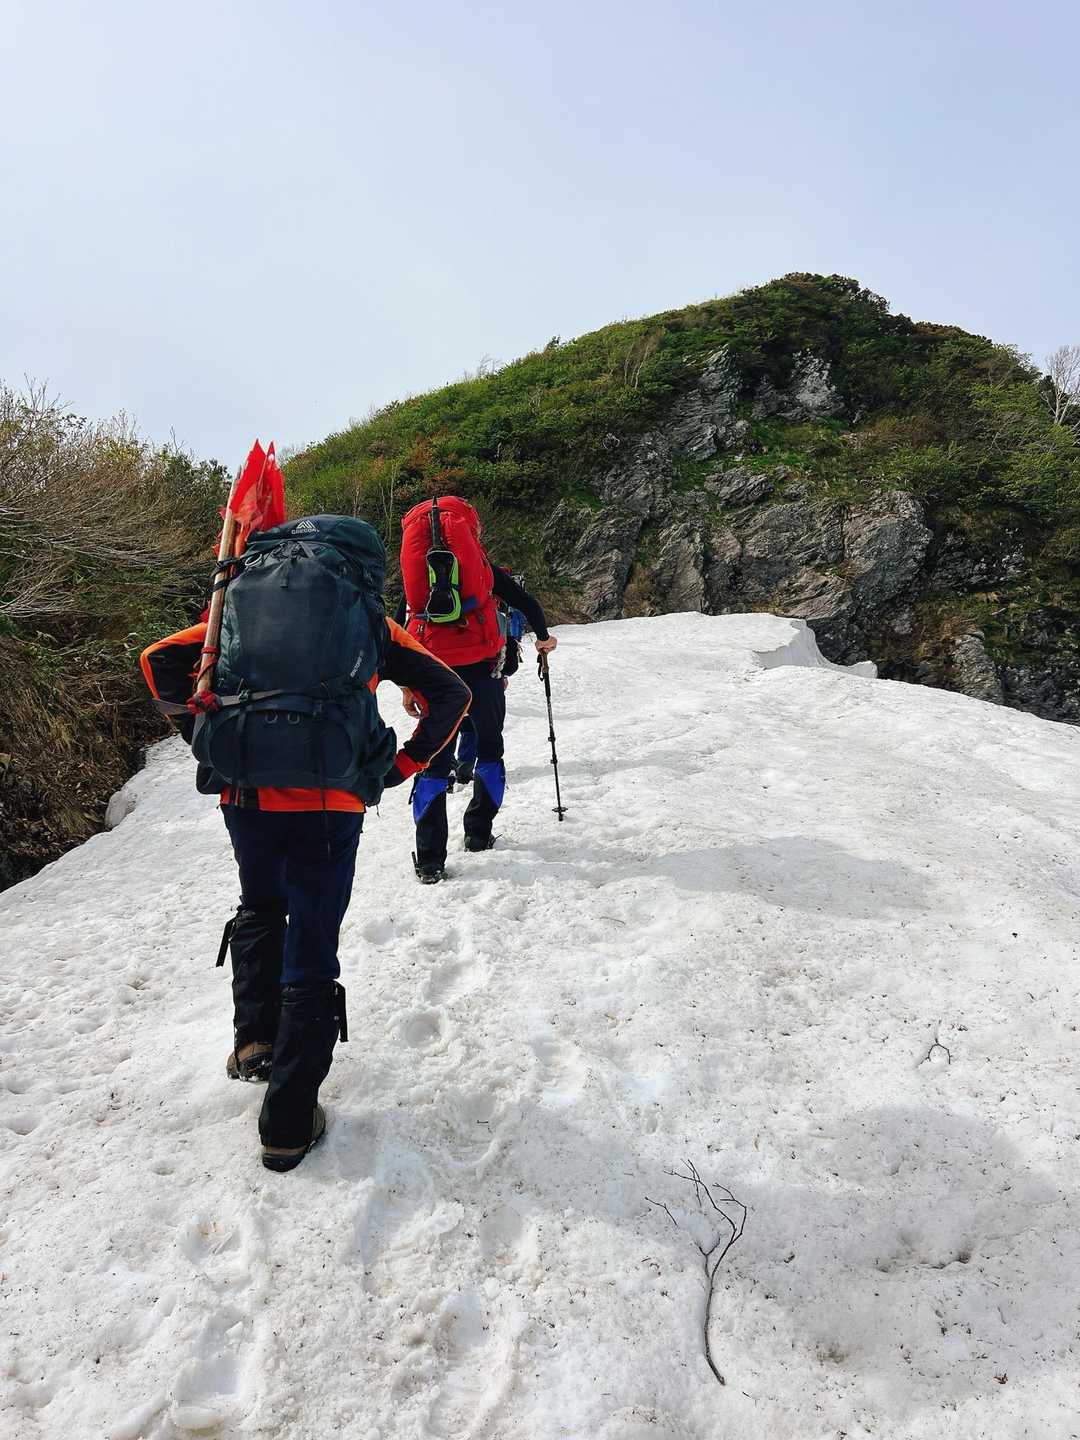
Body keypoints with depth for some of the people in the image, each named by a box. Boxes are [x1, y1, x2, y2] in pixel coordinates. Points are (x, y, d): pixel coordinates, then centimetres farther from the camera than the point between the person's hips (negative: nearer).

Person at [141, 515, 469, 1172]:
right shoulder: (370, 622, 9)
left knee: (259, 908, 32)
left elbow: (161, 660, 9)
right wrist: (399, 768, 4)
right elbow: (451, 694, 4)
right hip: (328, 804, -2)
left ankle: (253, 1038, 27)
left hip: (244, 793, 3)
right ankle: (289, 1125, 11)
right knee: (311, 956, 7)